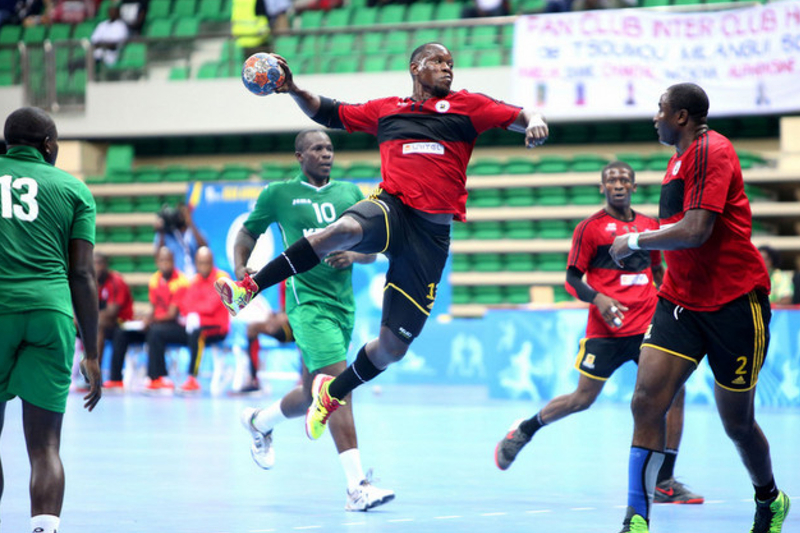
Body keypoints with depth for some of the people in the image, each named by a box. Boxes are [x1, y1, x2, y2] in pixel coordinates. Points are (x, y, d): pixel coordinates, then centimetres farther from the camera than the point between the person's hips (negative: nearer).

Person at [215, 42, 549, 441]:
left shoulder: (465, 106, 11)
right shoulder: (386, 110, 17)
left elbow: (519, 117, 4)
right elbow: (328, 113, 27)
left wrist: (534, 122, -19)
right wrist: (293, 90, 13)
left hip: (431, 235, 0)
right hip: (391, 209, 0)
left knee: (393, 346, -1)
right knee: (343, 230, -39)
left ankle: (334, 392, 26)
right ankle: (249, 289, -34)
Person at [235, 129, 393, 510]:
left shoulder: (350, 193, 13)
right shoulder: (278, 194, 3)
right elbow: (248, 234, 15)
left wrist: (353, 256, -7)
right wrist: (240, 269, -3)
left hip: (343, 304, 6)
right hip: (307, 302, -6)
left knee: (311, 395, 15)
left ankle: (259, 423, 45)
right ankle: (357, 486, -23)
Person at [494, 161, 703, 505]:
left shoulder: (650, 226, 13)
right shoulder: (591, 228, -1)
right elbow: (571, 279, -2)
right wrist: (598, 299, -19)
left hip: (648, 326, 4)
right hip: (606, 330, -4)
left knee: (674, 392, -10)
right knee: (583, 399, -1)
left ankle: (664, 482, -3)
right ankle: (523, 431, 27)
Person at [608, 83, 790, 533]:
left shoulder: (711, 151, -15)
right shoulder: (680, 159, 14)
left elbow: (695, 232, -23)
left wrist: (635, 241, -12)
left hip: (734, 301, -7)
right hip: (681, 300, 7)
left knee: (737, 423, 7)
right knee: (647, 401, -13)